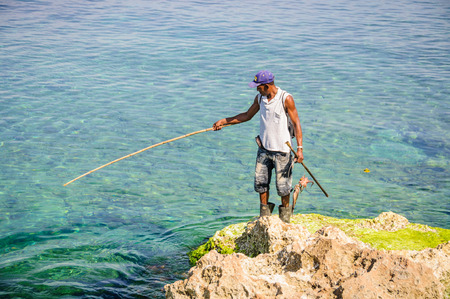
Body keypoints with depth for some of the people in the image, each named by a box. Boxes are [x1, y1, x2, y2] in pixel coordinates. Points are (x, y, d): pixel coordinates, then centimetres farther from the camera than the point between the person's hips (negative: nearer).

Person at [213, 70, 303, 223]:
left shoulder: (286, 99, -12)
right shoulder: (260, 98, 5)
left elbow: (296, 123, -11)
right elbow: (247, 115, 19)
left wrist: (300, 148, -18)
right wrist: (224, 121, 19)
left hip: (281, 150, -5)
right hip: (264, 148, 6)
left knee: (283, 184, 2)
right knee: (260, 182, 8)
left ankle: (285, 212, 24)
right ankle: (264, 214, 24)